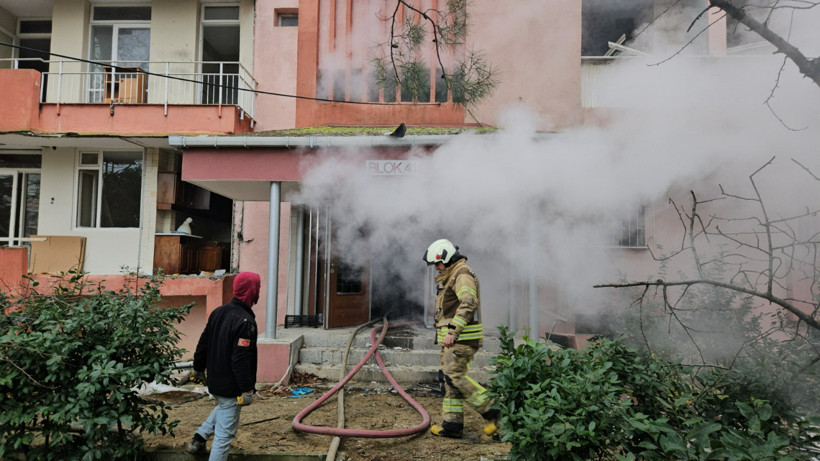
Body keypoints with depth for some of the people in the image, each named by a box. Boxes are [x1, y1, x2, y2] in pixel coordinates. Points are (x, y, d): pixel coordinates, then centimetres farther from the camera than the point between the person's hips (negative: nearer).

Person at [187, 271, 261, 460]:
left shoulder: (218, 312, 3)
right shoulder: (245, 322, -24)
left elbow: (203, 343, 12)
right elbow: (241, 360, -26)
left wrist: (198, 369, 24)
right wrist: (247, 389, -20)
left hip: (214, 381, 9)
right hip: (231, 386, -9)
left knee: (223, 406, 36)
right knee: (225, 433, 3)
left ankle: (199, 437, 29)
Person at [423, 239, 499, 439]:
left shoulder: (462, 274, -12)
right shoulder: (451, 276, 21)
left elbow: (468, 304, -26)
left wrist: (453, 331, -29)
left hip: (462, 337, -10)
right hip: (454, 337, 10)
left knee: (454, 376, -11)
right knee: (447, 376, 8)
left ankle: (492, 410, -2)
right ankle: (452, 423, 12)